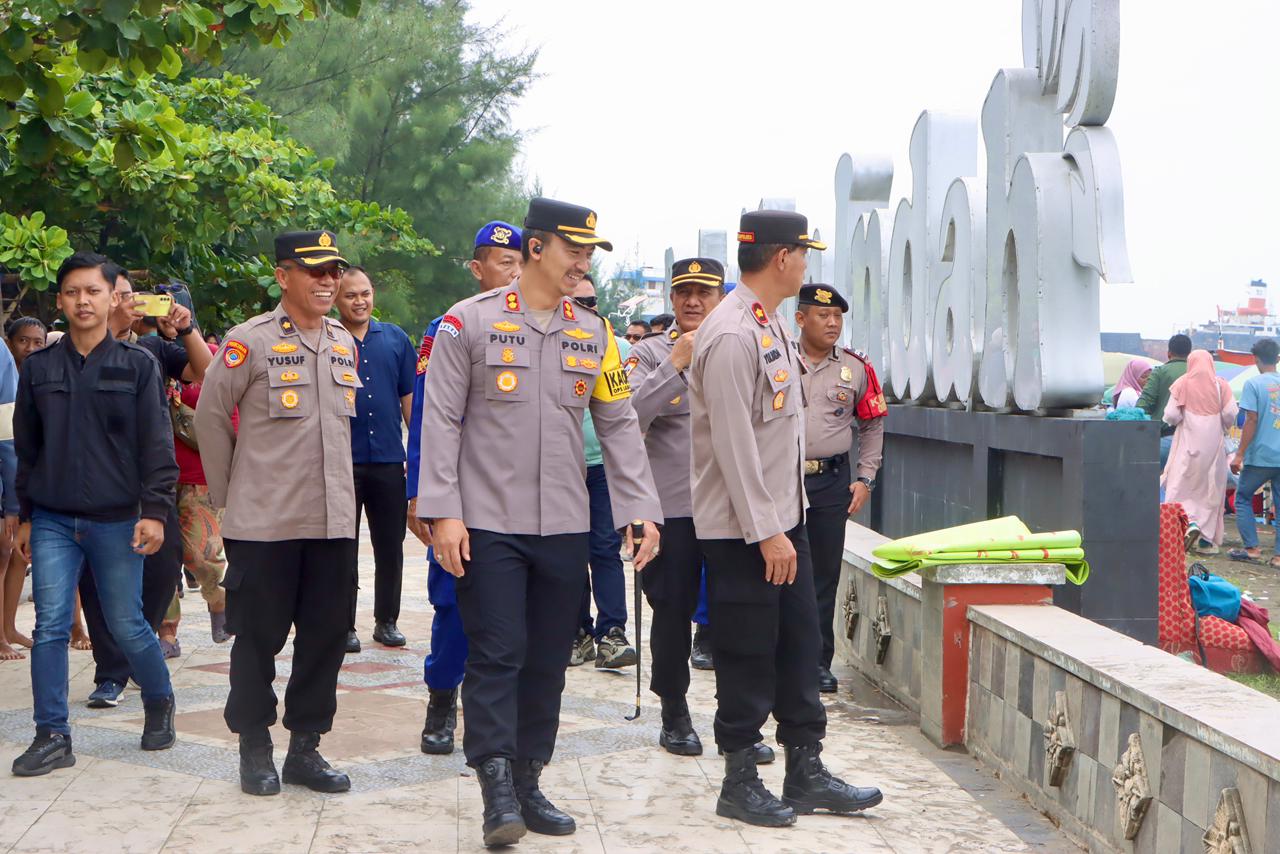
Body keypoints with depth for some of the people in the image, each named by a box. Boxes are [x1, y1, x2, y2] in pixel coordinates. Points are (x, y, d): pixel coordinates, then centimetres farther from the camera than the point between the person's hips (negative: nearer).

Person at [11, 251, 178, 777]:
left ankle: (159, 702, 29)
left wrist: (155, 511, -10)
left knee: (127, 625, 4)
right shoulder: (39, 368, 7)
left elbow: (156, 445, -2)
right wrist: (25, 515, 12)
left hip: (116, 520, -2)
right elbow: (27, 447, 13)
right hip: (53, 521, 2)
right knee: (50, 626, -2)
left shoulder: (137, 366, 0)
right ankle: (52, 737, 5)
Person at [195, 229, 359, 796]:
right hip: (264, 522, -5)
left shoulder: (345, 344, 11)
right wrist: (229, 492, 3)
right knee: (258, 636, 3)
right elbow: (210, 417, -1)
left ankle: (305, 746, 17)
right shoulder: (250, 341, -6)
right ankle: (254, 749, 16)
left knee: (327, 634, 6)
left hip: (333, 520, 5)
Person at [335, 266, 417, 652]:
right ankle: (344, 625, 13)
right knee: (344, 550, 5)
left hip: (389, 460, 2)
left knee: (391, 547, 8)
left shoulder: (396, 339, 8)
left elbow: (409, 398, 11)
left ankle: (387, 620, 20)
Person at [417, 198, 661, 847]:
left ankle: (528, 783, 19)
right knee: (497, 655, -7)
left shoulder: (593, 333, 10)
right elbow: (440, 421, -5)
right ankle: (498, 792, -4)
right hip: (488, 523, -4)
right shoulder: (469, 322, -3)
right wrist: (442, 513, -11)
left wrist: (641, 511, 3)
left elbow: (619, 426, 12)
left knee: (548, 660, 8)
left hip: (565, 527, 4)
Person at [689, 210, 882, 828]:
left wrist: (785, 521, 17)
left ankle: (806, 774, 22)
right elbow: (734, 445, -22)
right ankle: (740, 783, 13)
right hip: (742, 529, -10)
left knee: (799, 645, 13)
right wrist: (766, 532, -21)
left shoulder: (770, 326, 13)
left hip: (782, 519, 10)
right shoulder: (731, 335, -19)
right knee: (747, 659, 1)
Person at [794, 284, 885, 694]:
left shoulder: (856, 369, 7)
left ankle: (818, 661, 15)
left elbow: (873, 426, 16)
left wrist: (865, 480, 8)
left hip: (833, 482, 2)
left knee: (825, 574, 6)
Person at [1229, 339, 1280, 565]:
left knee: (1243, 498, 10)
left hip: (1260, 456, -4)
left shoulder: (1254, 384, -7)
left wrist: (1240, 454, -9)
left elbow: (1251, 421, -12)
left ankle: (1252, 548, 4)